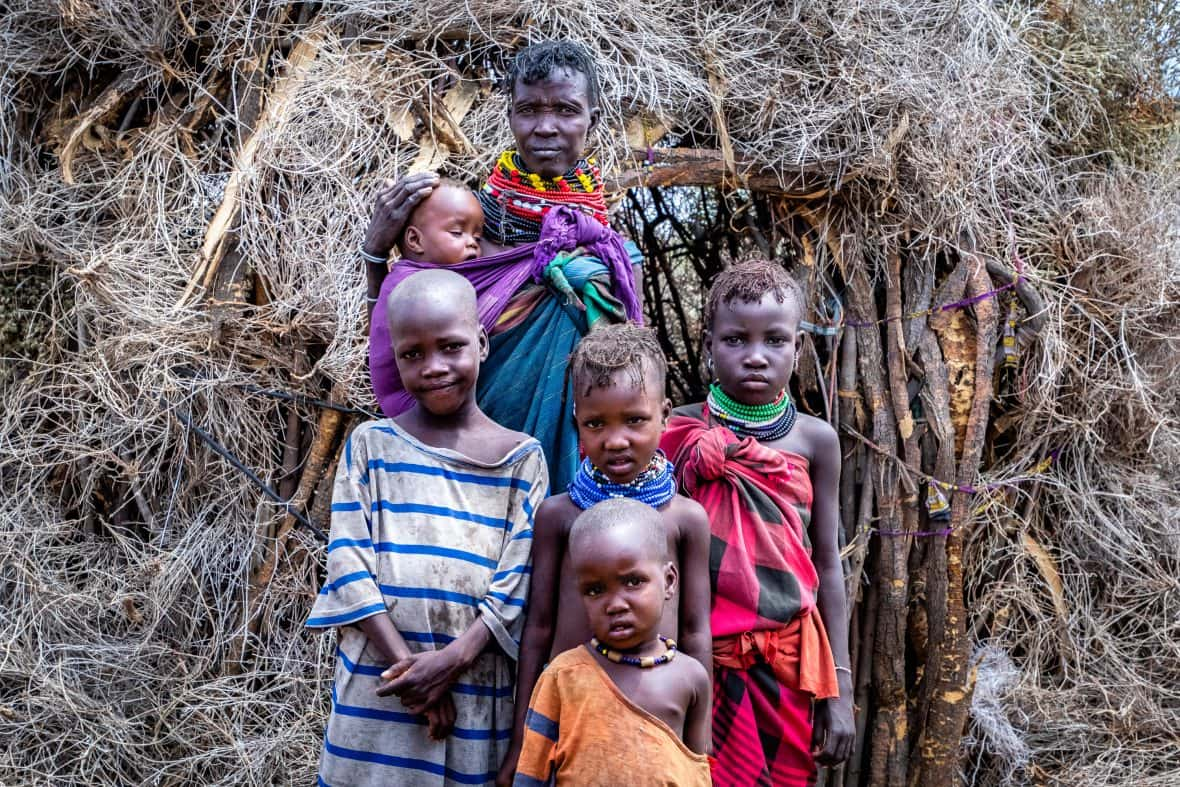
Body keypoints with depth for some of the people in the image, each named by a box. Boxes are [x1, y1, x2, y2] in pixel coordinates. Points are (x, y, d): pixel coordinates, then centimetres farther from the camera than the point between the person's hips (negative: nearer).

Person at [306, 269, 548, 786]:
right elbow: (348, 562, -5)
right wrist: (407, 663, -14)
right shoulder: (370, 445, 2)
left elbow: (516, 583, -3)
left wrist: (450, 661, -15)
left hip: (474, 685, 0)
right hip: (378, 683, 0)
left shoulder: (522, 459, 1)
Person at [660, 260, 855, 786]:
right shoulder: (680, 433, -4)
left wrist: (838, 689, 3)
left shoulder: (815, 440, 1)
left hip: (789, 661, 2)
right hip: (703, 656, -1)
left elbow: (827, 564, 4)